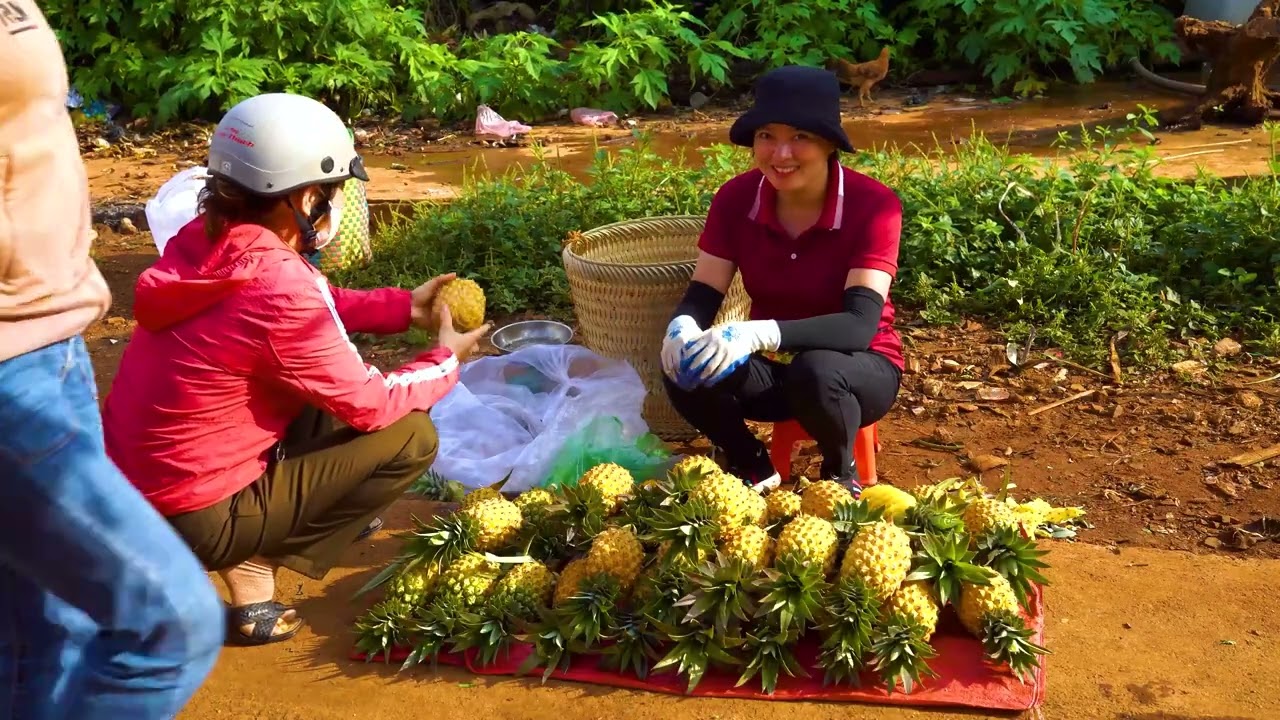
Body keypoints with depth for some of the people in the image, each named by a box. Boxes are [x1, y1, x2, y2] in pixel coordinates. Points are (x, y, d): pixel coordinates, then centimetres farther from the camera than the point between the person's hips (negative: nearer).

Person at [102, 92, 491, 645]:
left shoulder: (203, 239, -2)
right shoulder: (277, 286, -27)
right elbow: (370, 405, -14)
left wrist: (404, 307, 12)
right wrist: (446, 359, 2)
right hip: (194, 520, -8)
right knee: (411, 436, -6)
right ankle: (252, 566, -3)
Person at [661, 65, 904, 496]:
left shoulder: (873, 205, -22)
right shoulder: (736, 197, -11)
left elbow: (861, 322, -32)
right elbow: (702, 295, -11)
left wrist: (760, 333, -47)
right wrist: (683, 329, -37)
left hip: (859, 366, -3)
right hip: (771, 365, 4)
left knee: (814, 372, -38)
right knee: (684, 369, -26)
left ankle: (841, 474, -4)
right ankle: (753, 467, 4)